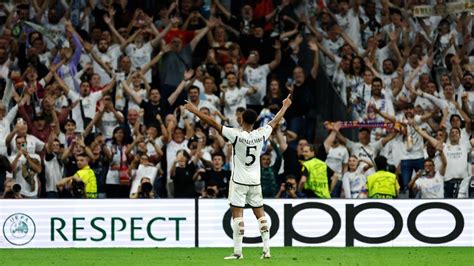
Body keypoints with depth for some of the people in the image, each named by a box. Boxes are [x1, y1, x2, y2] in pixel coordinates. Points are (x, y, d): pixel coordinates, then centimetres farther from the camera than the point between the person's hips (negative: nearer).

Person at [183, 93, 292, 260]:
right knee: (260, 214, 9)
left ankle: (238, 251, -7)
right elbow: (275, 122, 14)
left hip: (239, 182, -4)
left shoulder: (236, 135, -15)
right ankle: (266, 250, 6)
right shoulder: (261, 135, -4)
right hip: (255, 182, 4)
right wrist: (285, 106, 30)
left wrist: (195, 111, -10)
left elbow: (213, 124, -15)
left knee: (237, 215, -4)